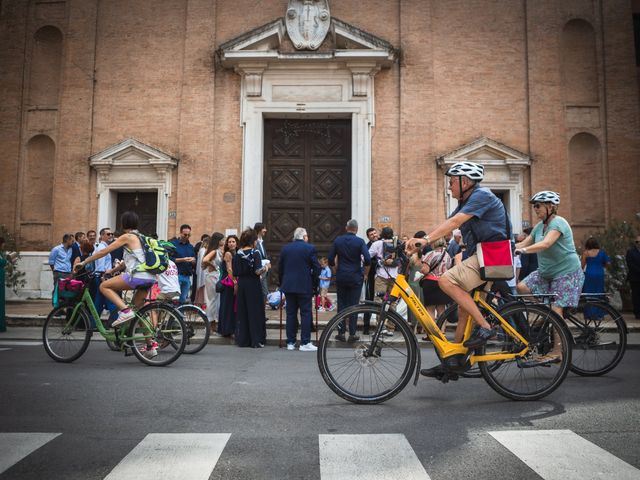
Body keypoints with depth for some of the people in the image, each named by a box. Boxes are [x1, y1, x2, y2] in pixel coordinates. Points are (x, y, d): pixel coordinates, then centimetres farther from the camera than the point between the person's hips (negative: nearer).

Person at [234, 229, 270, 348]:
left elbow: (235, 273, 4)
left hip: (241, 285, 4)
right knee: (255, 312, 4)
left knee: (242, 312, 12)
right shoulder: (255, 253, -12)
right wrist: (265, 267, 0)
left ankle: (242, 340, 16)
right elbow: (258, 271, -19)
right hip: (253, 286, -4)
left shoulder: (238, 254, 2)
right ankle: (256, 341, 8)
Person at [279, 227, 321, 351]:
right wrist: (314, 283, 6)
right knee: (306, 313, 1)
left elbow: (280, 268, 10)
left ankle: (290, 342, 11)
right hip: (304, 286, -4)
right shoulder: (310, 248, -5)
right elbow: (316, 268, -6)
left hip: (288, 286, 4)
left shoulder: (285, 248, 7)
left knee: (291, 313, 9)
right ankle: (305, 343, 0)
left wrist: (282, 283, 20)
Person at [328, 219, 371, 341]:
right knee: (353, 305, 4)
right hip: (356, 277, -2)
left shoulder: (337, 240, 1)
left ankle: (341, 333, 11)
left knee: (341, 304, 9)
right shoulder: (360, 241, -8)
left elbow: (331, 259, 1)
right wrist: (365, 272, 0)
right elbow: (367, 260, -16)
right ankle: (352, 334, 6)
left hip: (341, 276, 2)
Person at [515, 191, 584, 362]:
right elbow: (523, 244, 7)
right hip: (545, 272, 8)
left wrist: (523, 250, -43)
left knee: (555, 309, -13)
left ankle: (558, 351, -4)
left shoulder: (558, 222, -16)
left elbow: (546, 244, -32)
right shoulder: (539, 226, 11)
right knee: (522, 287, -11)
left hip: (567, 272, -8)